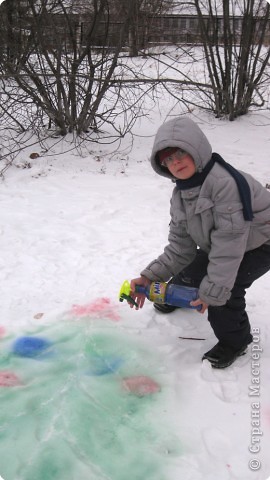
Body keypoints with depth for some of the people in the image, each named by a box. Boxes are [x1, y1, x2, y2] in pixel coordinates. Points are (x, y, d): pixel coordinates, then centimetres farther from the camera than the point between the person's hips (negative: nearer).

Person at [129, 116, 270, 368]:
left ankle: (234, 341, 4)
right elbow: (180, 246, -8)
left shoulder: (225, 182, -36)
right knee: (189, 271, 12)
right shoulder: (180, 195, -8)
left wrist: (212, 290, -31)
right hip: (216, 246, 8)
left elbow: (229, 242, -35)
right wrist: (150, 277, -19)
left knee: (224, 285, -24)